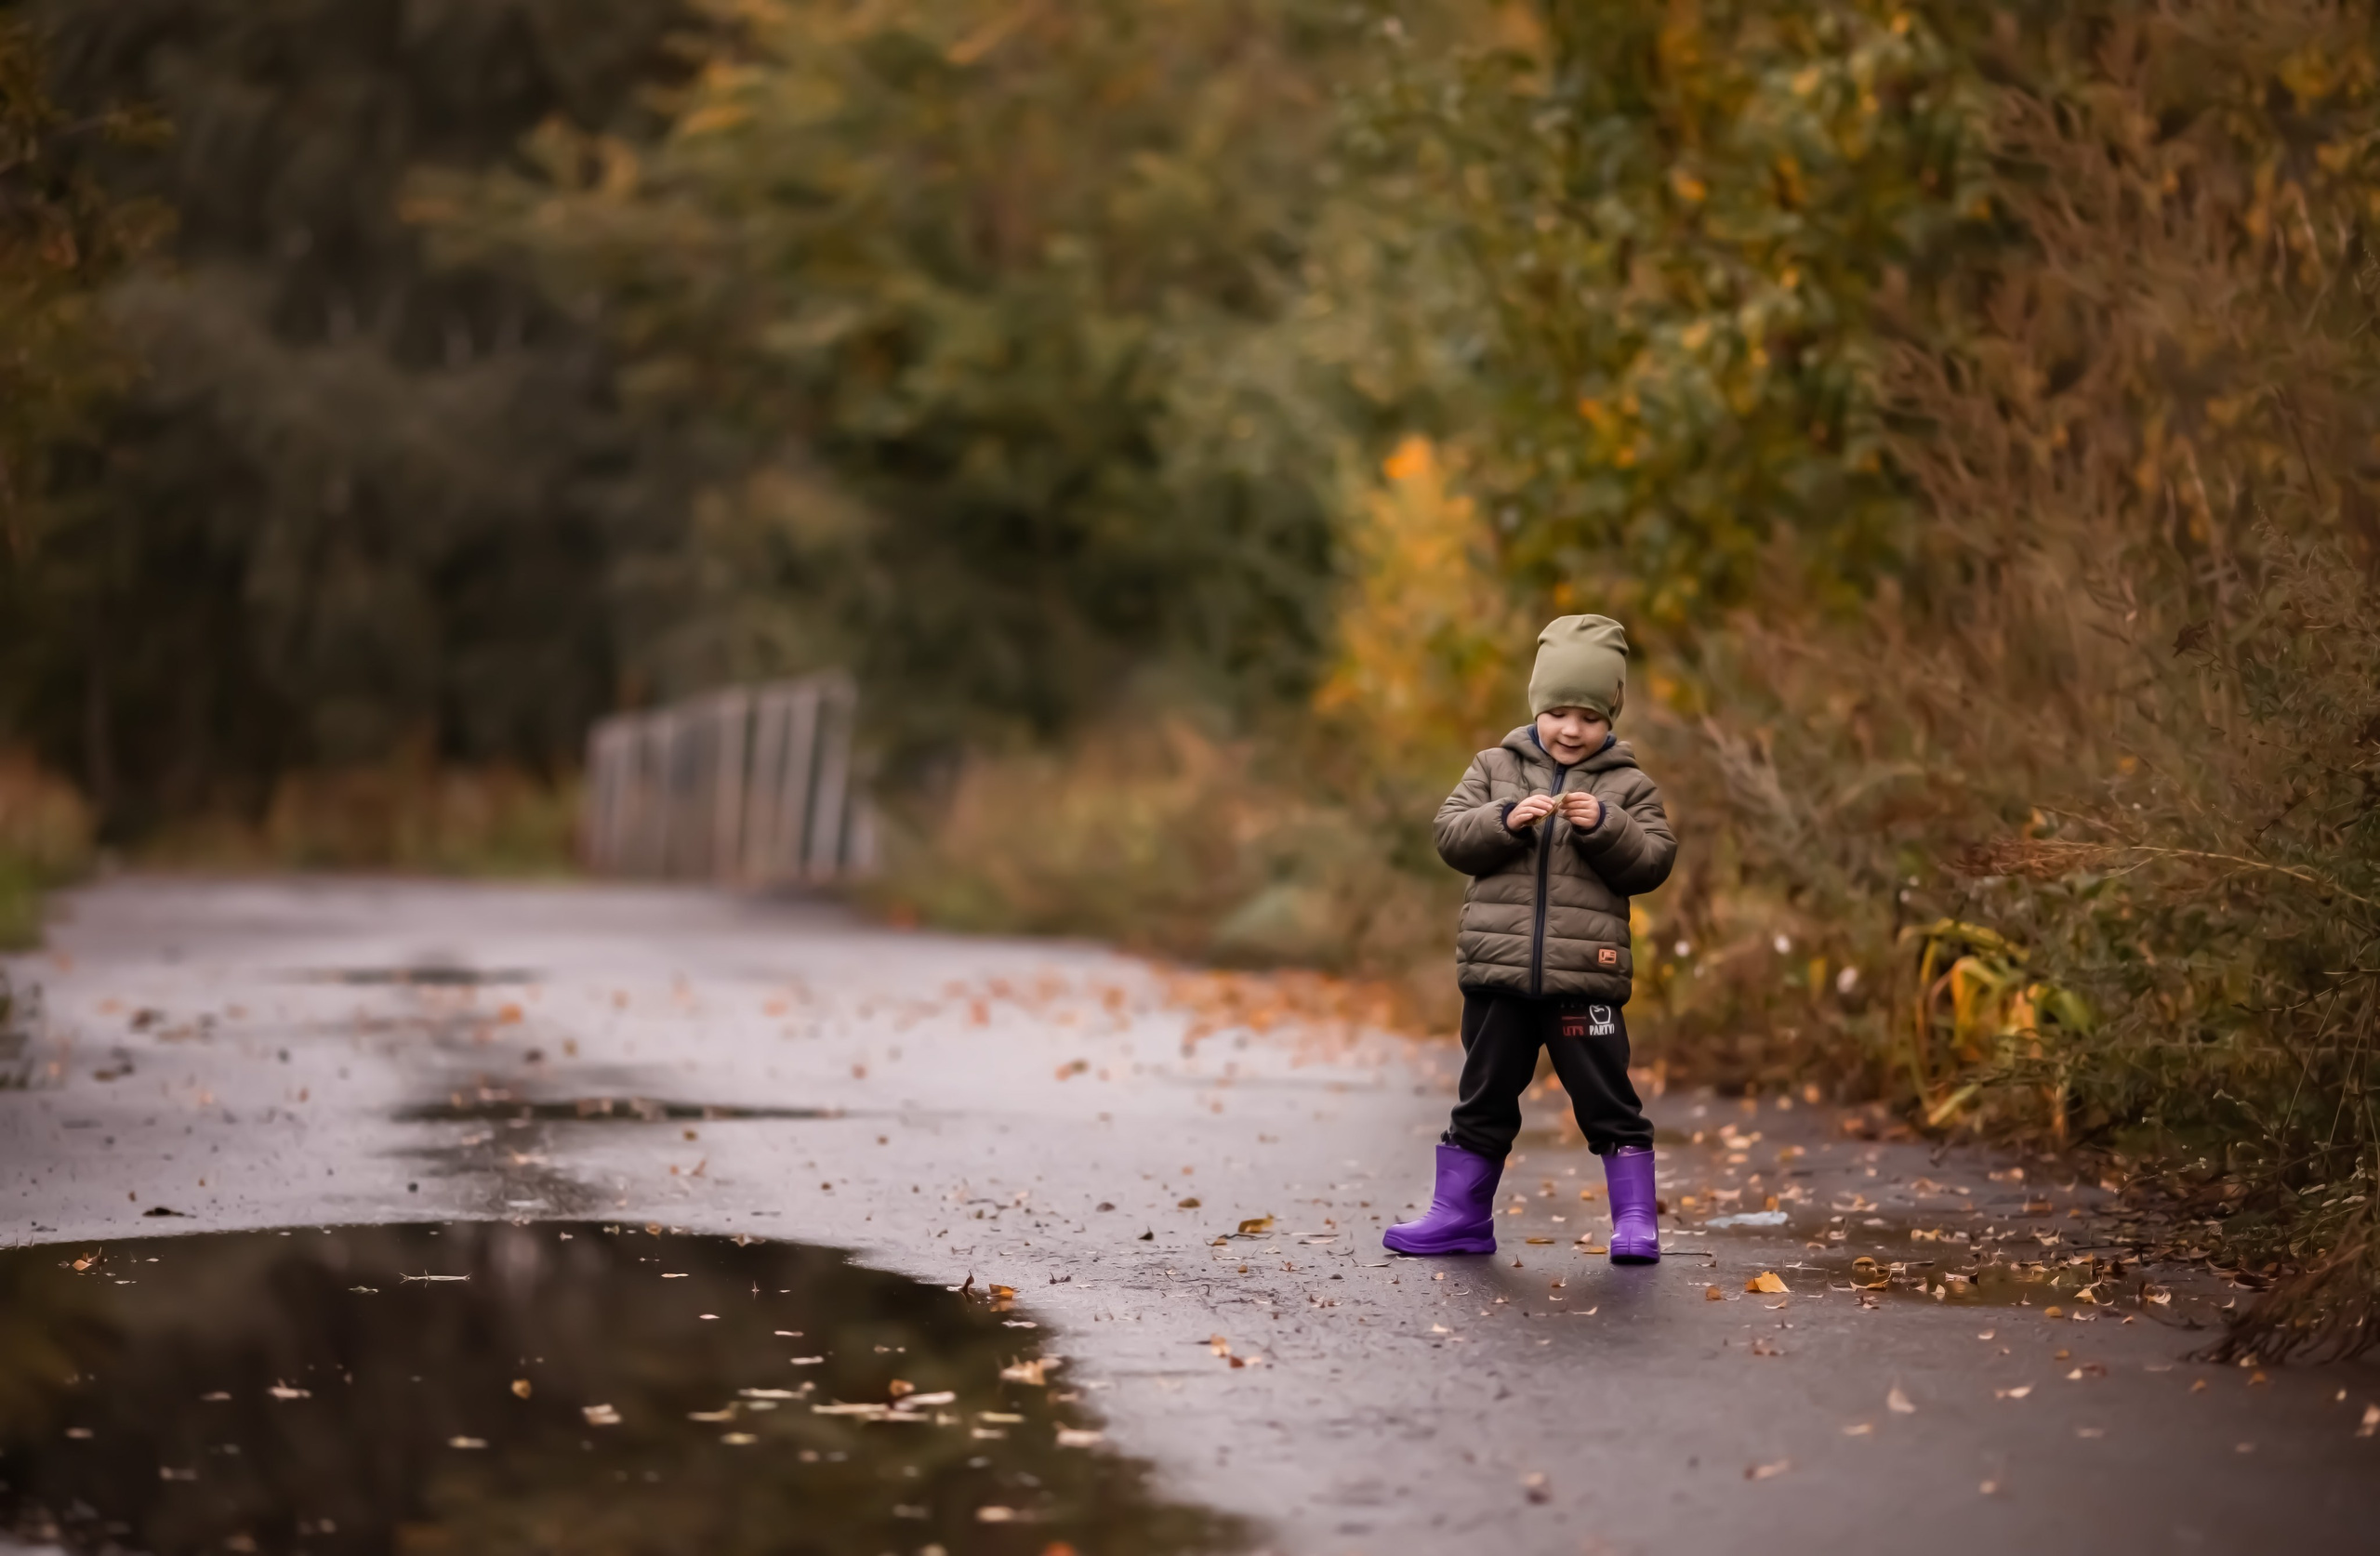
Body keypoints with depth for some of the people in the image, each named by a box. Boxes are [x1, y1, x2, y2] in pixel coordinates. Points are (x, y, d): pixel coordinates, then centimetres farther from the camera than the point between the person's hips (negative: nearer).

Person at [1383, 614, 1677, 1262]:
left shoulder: (1628, 785, 5)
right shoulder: (1496, 767, 8)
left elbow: (1653, 861, -3)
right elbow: (1450, 835, 0)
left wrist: (1605, 826, -18)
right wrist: (1506, 820, -16)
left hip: (1584, 976, -2)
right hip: (1497, 971, 2)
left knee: (1607, 1100, 1)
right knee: (1484, 1098, 12)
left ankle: (1635, 1219, 9)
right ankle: (1460, 1215, 21)